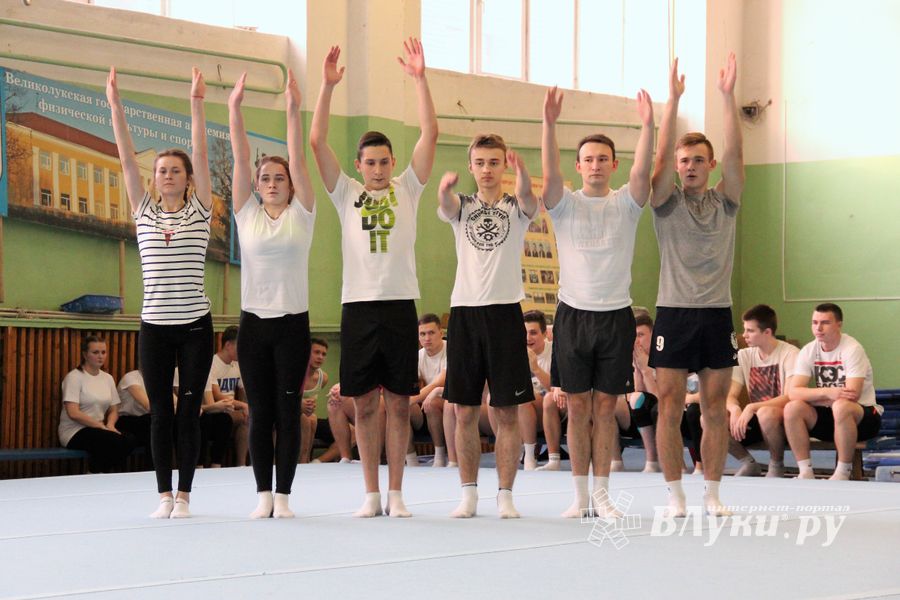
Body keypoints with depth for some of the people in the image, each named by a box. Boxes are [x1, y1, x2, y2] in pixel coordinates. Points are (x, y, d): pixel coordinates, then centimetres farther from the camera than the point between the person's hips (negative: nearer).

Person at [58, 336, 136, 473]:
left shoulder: (108, 378, 14)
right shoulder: (74, 377, -6)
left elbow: (114, 410, 15)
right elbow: (73, 413, -16)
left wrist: (110, 425, -9)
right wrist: (102, 426, -19)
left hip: (98, 428, 6)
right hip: (75, 431, -6)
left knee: (130, 440, -22)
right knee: (114, 441, -31)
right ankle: (96, 474, -10)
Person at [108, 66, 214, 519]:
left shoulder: (200, 210, 3)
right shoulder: (144, 210, 7)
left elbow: (201, 156, -5)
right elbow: (126, 159, 0)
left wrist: (197, 104, -13)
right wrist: (115, 105, -8)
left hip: (194, 324, -1)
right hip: (154, 325, 1)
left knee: (188, 412, 1)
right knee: (160, 413, 3)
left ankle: (184, 495, 7)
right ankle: (164, 495, 10)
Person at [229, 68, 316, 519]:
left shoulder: (301, 212, 3)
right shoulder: (246, 212, 6)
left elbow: (297, 159, -6)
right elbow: (240, 158, -1)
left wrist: (293, 109, -15)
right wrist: (234, 109, -8)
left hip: (292, 322, -1)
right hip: (254, 321, 1)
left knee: (288, 411, 0)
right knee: (259, 412, 4)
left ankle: (283, 495, 4)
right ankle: (263, 494, 8)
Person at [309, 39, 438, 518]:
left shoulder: (407, 190, 8)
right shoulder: (345, 194, 9)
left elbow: (429, 134, -1)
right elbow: (317, 141, 0)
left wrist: (419, 79, -9)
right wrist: (327, 86, -8)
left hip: (399, 304, 0)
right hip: (358, 304, 0)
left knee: (399, 402, 2)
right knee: (364, 404, 4)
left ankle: (396, 493, 8)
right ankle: (371, 494, 11)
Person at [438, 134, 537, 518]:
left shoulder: (516, 208, 7)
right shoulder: (460, 207, 11)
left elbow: (527, 194, -17)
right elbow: (445, 203, -13)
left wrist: (521, 170, -42)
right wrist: (445, 187, -39)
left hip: (505, 313, -2)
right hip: (464, 313, 2)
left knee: (507, 412, -1)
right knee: (465, 412, 4)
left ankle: (505, 495, 5)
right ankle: (468, 494, 12)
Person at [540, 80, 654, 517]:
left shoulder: (626, 203, 4)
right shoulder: (565, 204, 3)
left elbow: (642, 171, -14)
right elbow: (550, 173, -16)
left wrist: (647, 126, -30)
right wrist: (549, 124, -30)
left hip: (615, 314, 0)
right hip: (574, 313, 0)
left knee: (606, 407, 4)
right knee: (577, 407, 3)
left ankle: (602, 494, 8)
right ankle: (580, 495, 9)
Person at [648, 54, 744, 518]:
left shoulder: (725, 202, 8)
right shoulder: (666, 202, 4)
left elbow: (735, 155, -4)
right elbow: (662, 155, -9)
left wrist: (728, 96, -12)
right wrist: (673, 99, -16)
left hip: (716, 314, 2)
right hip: (674, 312, -2)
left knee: (715, 410, 5)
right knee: (670, 409, -2)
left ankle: (712, 493, 11)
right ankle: (675, 493, 6)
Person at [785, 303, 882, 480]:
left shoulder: (852, 349, -15)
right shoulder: (808, 352, -2)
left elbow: (852, 395, -24)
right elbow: (793, 392, -13)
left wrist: (811, 397, -15)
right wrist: (827, 393, -30)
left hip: (862, 415, -5)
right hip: (827, 415, 5)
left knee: (841, 407, -38)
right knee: (792, 408, -21)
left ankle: (843, 473, -24)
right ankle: (805, 472, -17)